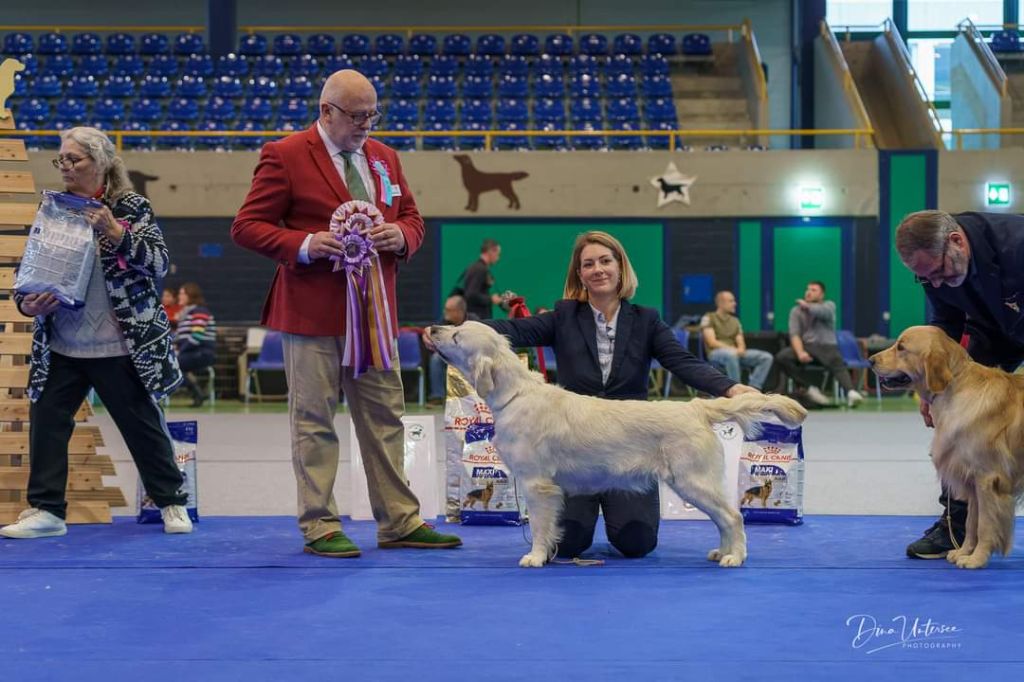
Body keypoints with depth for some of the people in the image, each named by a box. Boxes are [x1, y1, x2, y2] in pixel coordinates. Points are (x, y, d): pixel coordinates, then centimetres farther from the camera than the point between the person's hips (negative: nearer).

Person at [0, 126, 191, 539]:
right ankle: (46, 509, 9)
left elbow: (160, 262, -12)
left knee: (143, 426, 6)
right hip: (61, 349, 4)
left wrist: (115, 232, -24)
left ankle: (171, 502, 20)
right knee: (45, 422, 0)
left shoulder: (131, 207, -4)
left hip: (120, 347, -4)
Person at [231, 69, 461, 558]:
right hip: (312, 311, -6)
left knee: (385, 417, 9)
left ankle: (399, 522, 16)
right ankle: (319, 527, 6)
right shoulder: (285, 156, -5)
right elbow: (246, 226, -7)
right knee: (314, 421, 0)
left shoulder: (383, 157, 14)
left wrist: (402, 235, -4)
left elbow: (411, 218, 21)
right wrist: (303, 244, -21)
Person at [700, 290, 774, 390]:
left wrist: (741, 349, -12)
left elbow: (740, 342, 14)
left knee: (766, 357, -12)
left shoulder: (735, 321, 21)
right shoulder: (708, 318, 2)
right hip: (716, 353, -6)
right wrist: (732, 349, -19)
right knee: (731, 354, -42)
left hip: (735, 353, 6)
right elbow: (712, 342, -10)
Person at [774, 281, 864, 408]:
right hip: (806, 346, 2)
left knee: (837, 364, -36)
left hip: (827, 346, -2)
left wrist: (807, 306, -3)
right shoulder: (796, 311, 10)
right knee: (781, 357, -26)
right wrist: (800, 352, -24)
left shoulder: (829, 305, 8)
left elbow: (823, 312, -20)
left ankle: (851, 393, -62)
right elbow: (794, 334, -5)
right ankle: (810, 388, -22)